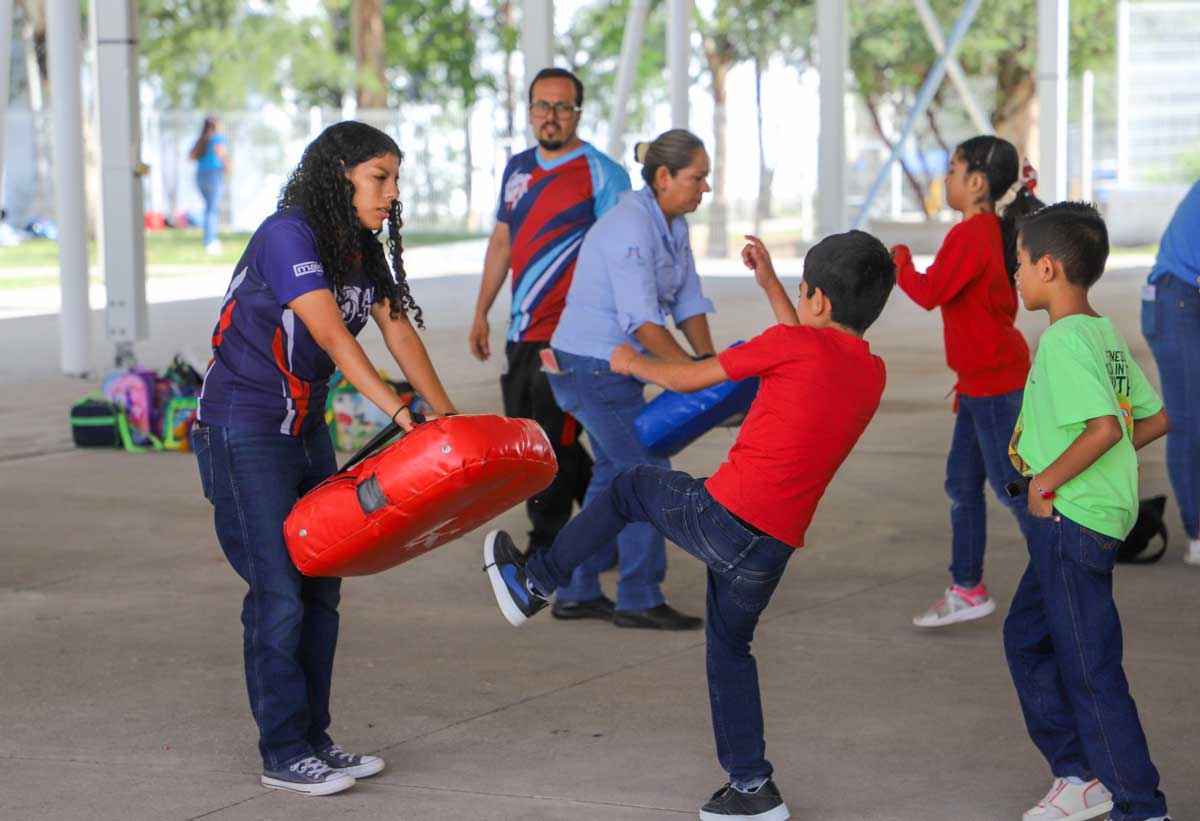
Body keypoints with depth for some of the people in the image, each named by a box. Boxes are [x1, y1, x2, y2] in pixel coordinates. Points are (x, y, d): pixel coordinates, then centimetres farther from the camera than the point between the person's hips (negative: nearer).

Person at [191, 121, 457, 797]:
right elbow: (333, 337, -30)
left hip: (305, 430, 9)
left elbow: (401, 333, 4)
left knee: (321, 587, 10)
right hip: (244, 432, -9)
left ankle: (314, 738, 19)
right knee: (279, 592, -6)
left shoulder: (363, 251, 6)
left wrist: (449, 417, -5)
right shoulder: (288, 236, -21)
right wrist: (401, 413, -37)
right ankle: (284, 754, 4)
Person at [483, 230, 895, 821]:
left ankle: (534, 582, 29)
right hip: (775, 546, 6)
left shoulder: (793, 344, -9)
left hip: (722, 512, -6)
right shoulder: (872, 375, 9)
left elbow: (689, 379, 1)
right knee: (730, 648, 23)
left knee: (630, 489, 21)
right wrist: (769, 284, 35)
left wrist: (634, 363, 20)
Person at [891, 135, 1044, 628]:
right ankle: (967, 589, 19)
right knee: (962, 483, 13)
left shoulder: (969, 235, -19)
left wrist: (900, 262, -6)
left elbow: (930, 293, -20)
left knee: (1012, 487, -4)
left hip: (993, 383, -10)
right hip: (983, 380, 10)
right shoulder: (993, 231, 12)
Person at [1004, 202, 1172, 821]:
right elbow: (1155, 418, 16)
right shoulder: (1105, 335, 10)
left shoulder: (1065, 339, -18)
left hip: (1069, 518, -10)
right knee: (1026, 637, 20)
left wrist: (1049, 479, -19)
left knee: (1088, 665, -3)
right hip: (1084, 517, 10)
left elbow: (1104, 426, -30)